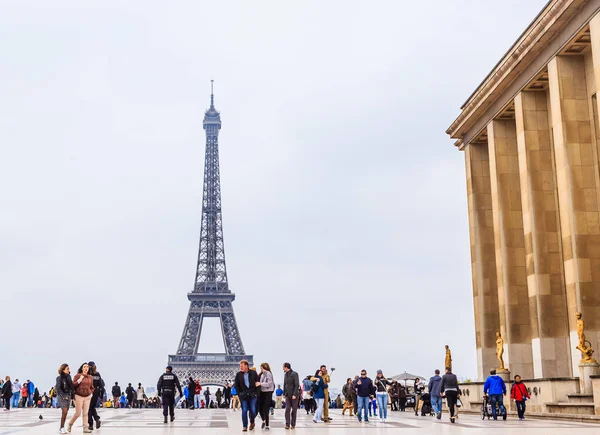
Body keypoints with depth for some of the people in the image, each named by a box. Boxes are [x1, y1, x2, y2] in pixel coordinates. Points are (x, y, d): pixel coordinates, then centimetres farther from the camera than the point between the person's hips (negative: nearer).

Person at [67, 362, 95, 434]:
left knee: (85, 413, 1)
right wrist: (79, 380, -18)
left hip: (87, 397, 4)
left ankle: (85, 428, 4)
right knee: (78, 413, -1)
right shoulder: (77, 376, -4)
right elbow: (73, 385, -8)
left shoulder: (90, 377, 8)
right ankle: (70, 424, 23)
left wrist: (91, 393, 5)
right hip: (78, 396, -4)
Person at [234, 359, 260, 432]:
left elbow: (258, 382, 4)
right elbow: (236, 385, 7)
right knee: (244, 410, -4)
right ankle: (244, 426, 6)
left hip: (253, 395, 0)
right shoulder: (238, 374, 1)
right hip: (243, 395, 0)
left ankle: (252, 422, 25)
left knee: (253, 411, -1)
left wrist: (257, 393, -1)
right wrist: (239, 394, -1)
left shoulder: (253, 373, -1)